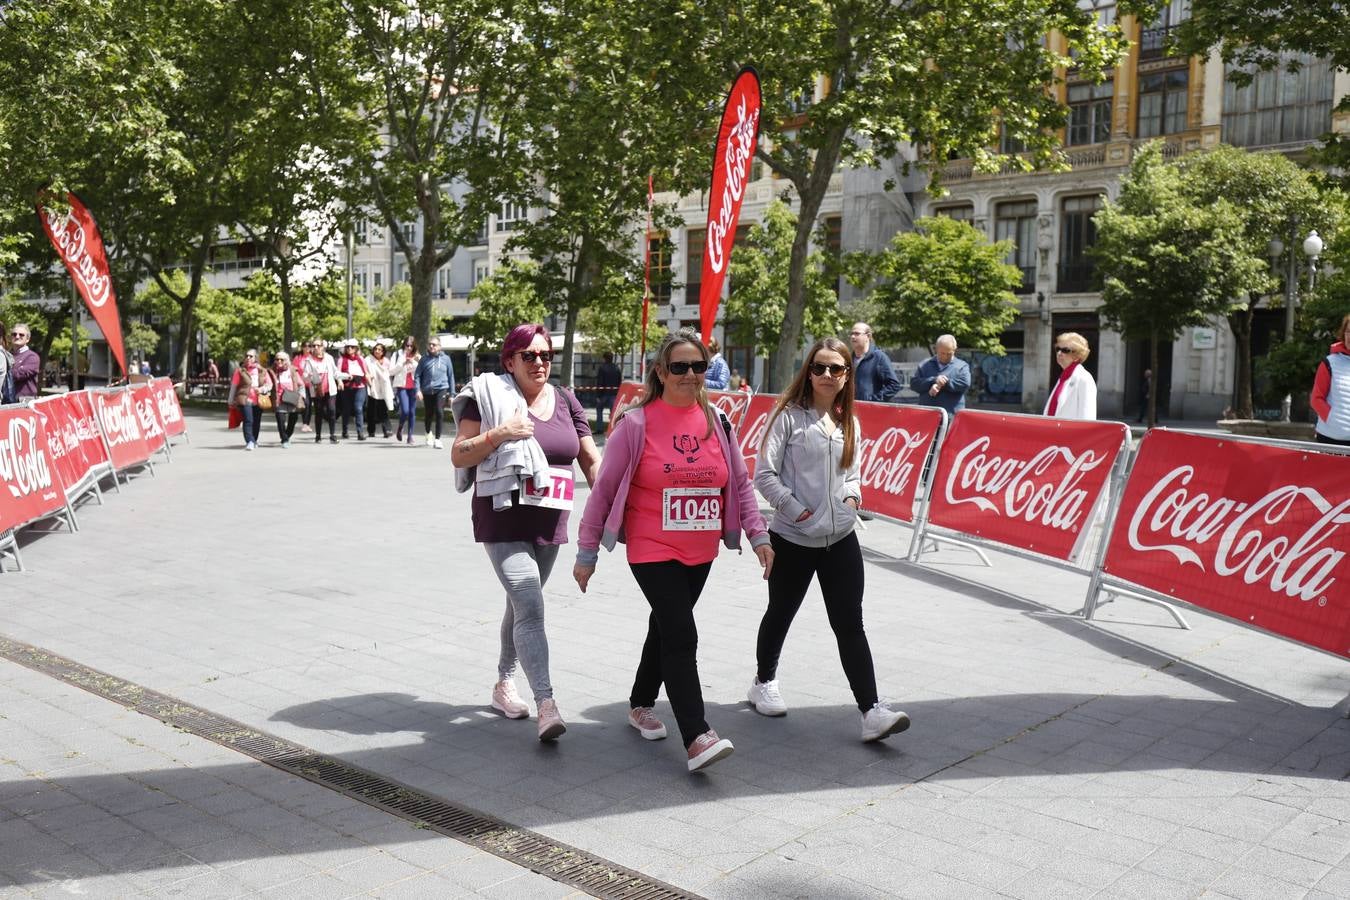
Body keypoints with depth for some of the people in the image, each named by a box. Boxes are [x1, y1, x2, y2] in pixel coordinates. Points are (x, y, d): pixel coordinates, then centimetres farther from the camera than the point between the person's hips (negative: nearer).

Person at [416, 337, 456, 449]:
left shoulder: (445, 359, 7)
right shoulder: (424, 359, 8)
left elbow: (451, 376, 10)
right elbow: (417, 375, 6)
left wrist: (452, 393, 9)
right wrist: (418, 390, -8)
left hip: (441, 389, -2)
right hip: (427, 391, 2)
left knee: (438, 412, -20)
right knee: (429, 415, 12)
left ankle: (437, 439, -13)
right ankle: (429, 433, 41)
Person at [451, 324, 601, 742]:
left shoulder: (565, 401, 9)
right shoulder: (489, 397, -5)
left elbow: (592, 460, 11)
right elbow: (459, 456, -6)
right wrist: (499, 434, -21)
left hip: (550, 521, 6)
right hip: (504, 519, -5)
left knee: (521, 604, 19)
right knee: (531, 609, -16)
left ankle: (504, 683, 36)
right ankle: (547, 705, -19)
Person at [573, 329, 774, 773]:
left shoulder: (717, 421, 3)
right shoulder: (635, 423, -10)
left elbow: (740, 483, 11)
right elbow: (604, 490, -5)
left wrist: (759, 535, 4)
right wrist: (586, 552, -3)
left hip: (700, 553, 5)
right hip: (652, 550, -5)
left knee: (666, 629, 18)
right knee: (681, 637, -13)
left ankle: (641, 704, 38)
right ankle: (696, 739, -12)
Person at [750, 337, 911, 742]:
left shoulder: (849, 424, 10)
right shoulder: (788, 415, -7)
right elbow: (764, 474, -10)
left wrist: (853, 496, 0)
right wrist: (796, 510, -15)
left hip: (841, 540, 4)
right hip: (792, 539, -3)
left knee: (850, 624, -1)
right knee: (780, 614, 15)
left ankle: (871, 712, -3)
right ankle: (764, 682, 39)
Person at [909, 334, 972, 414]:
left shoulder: (962, 366, 9)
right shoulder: (925, 365, 14)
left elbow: (965, 384, -9)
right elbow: (913, 383, 3)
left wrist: (942, 385, -12)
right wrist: (934, 380, -11)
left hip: (952, 415, -2)